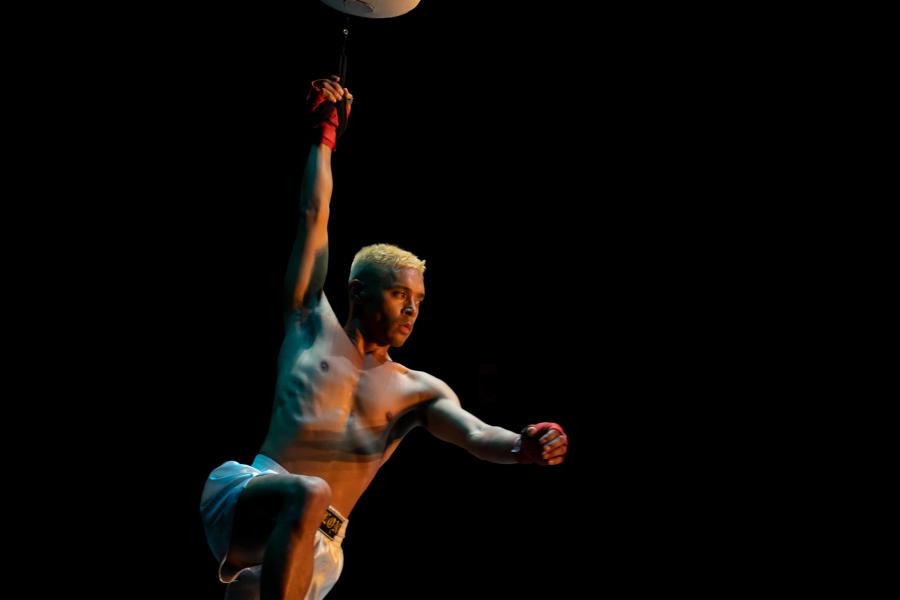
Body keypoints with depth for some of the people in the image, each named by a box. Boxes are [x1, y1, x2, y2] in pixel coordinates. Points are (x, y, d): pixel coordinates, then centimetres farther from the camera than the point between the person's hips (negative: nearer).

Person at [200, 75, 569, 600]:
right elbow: (314, 217, 16)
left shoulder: (419, 390, 15)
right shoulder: (314, 327, 13)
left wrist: (523, 447, -27)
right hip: (245, 496, -4)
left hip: (313, 551, 4)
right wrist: (325, 133, 22)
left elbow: (475, 434, -4)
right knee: (308, 494, -36)